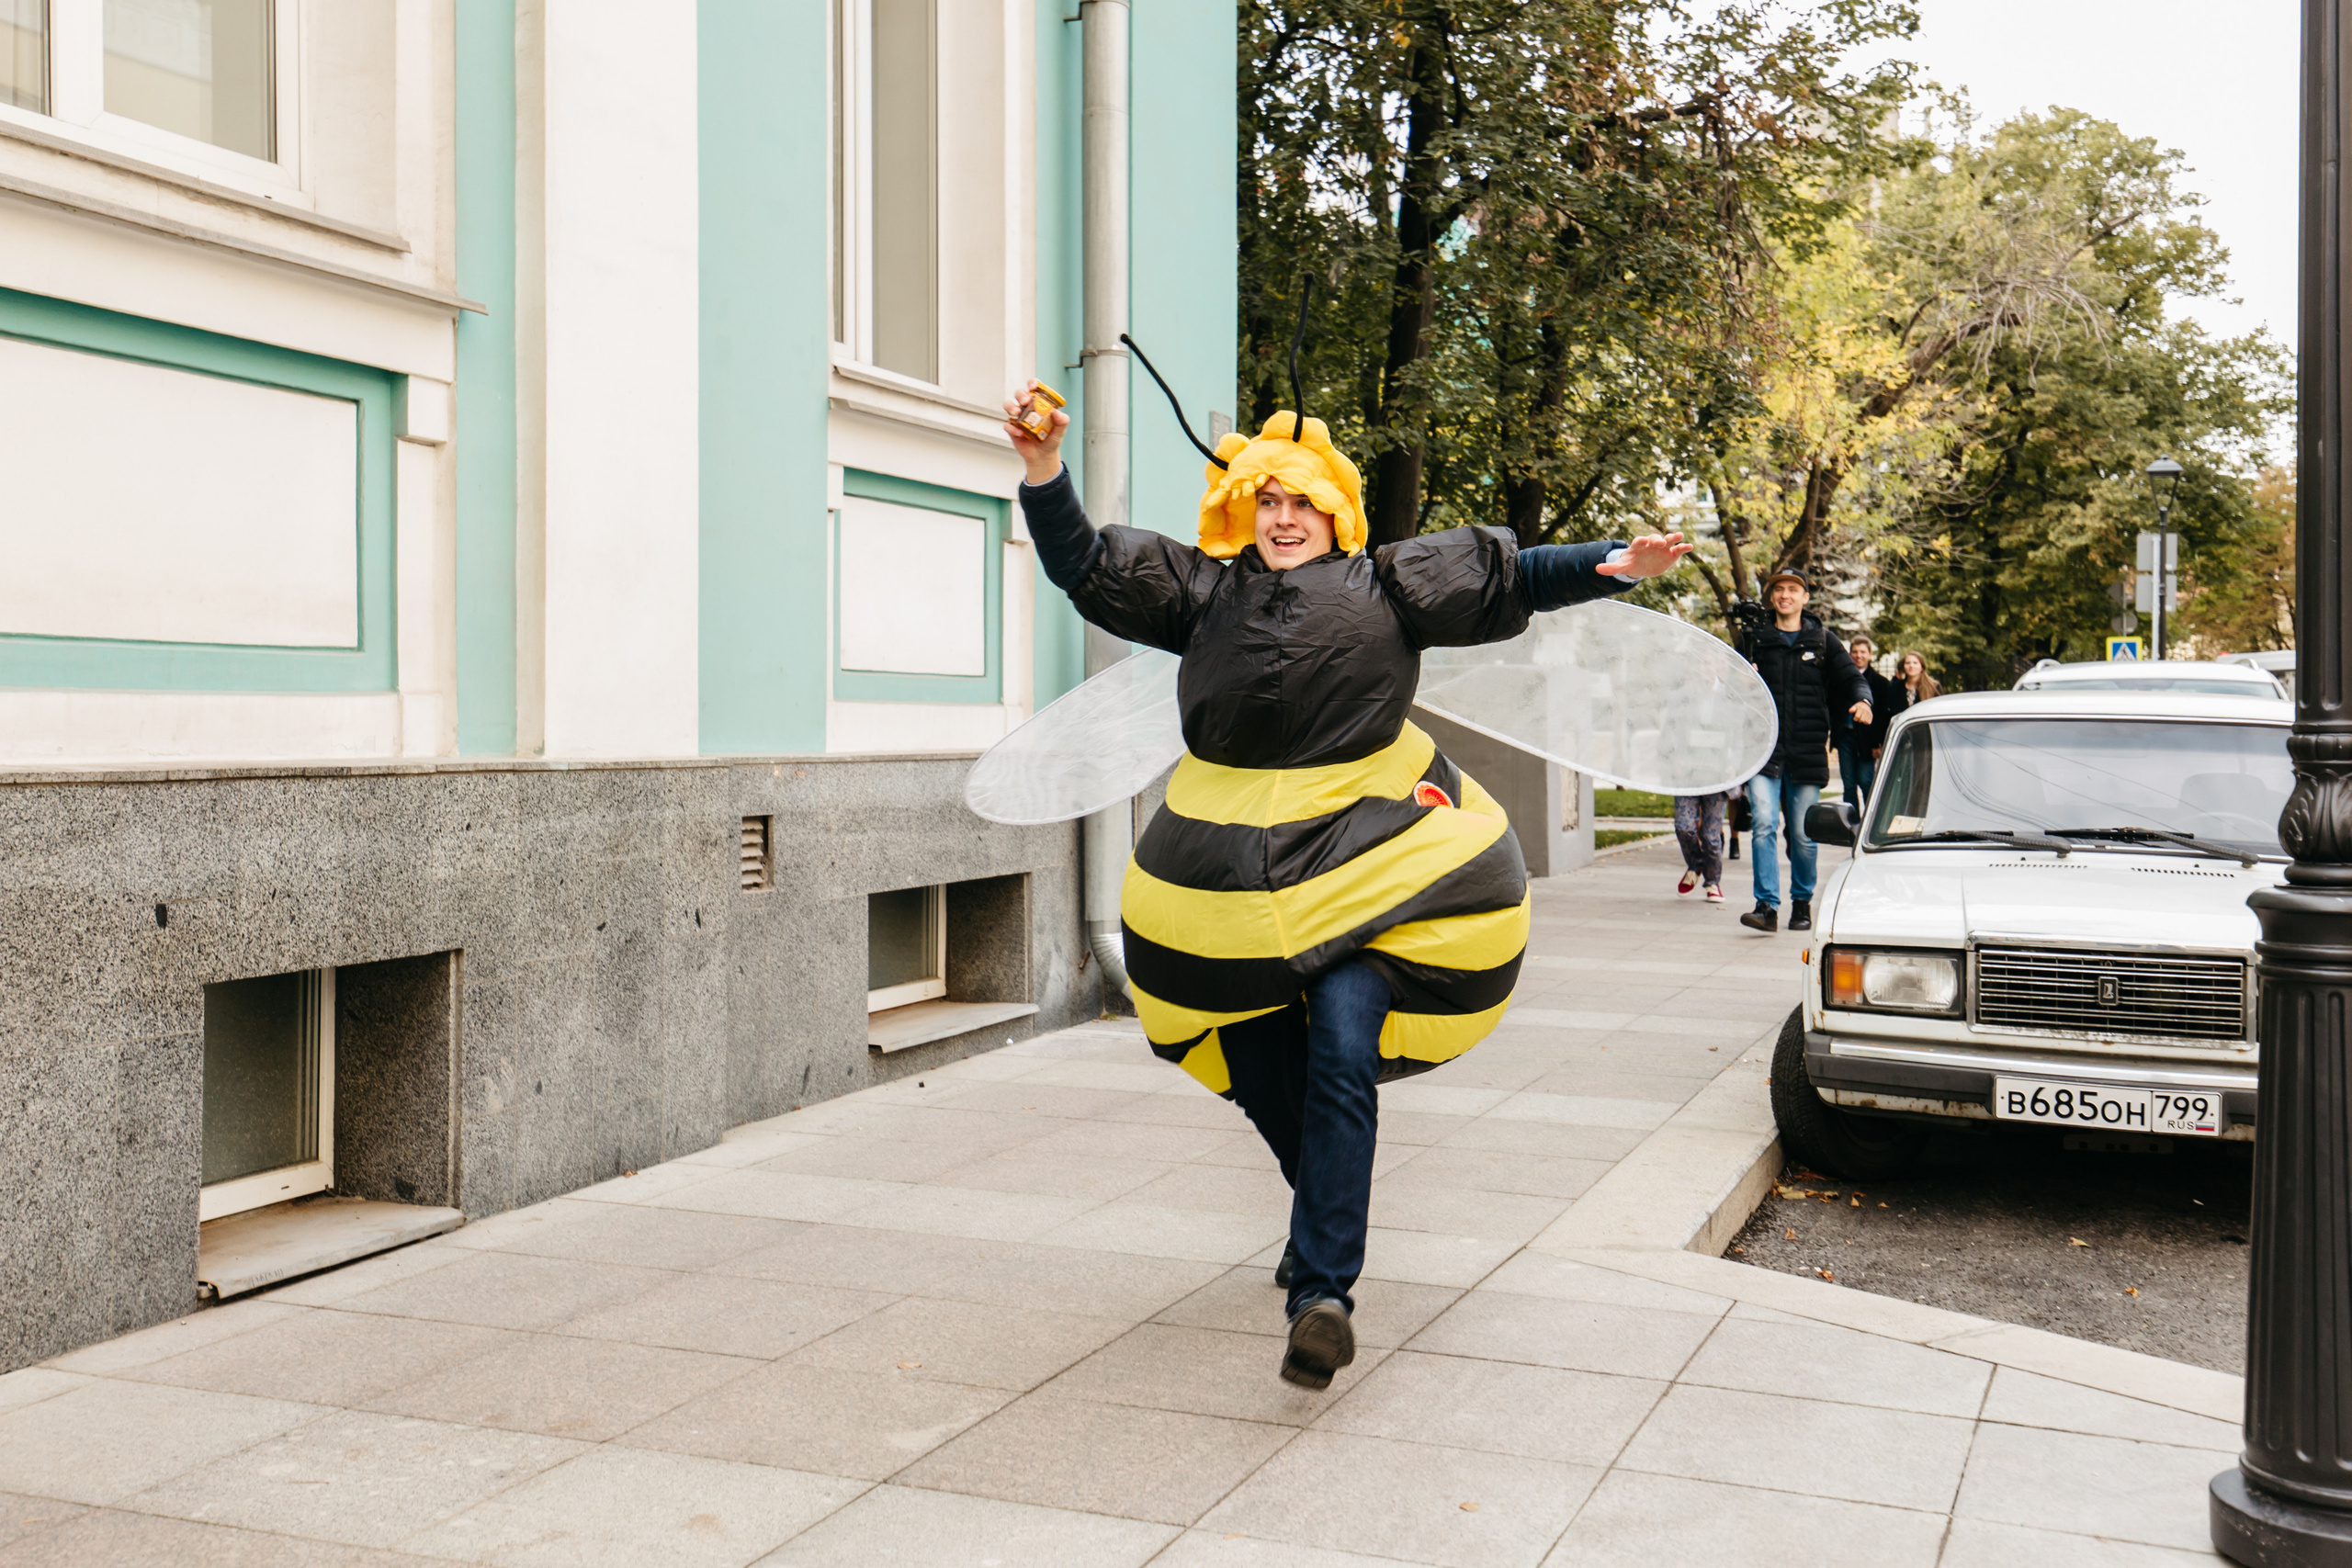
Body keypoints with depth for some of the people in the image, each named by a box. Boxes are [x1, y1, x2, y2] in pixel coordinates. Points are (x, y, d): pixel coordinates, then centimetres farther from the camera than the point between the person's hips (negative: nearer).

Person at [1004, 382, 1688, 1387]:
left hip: (1368, 855, -3)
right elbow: (1085, 570, 10)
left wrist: (1610, 568, -5)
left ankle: (1323, 1289, -15)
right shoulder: (1203, 590, 12)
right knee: (1263, 1074, 12)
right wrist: (1046, 476, -4)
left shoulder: (1384, 585, 8)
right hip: (1234, 867, 3)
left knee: (1341, 1057, -16)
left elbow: (1508, 579, 6)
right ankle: (1331, 1212, 40)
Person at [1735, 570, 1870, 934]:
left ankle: (1802, 902, 23)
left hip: (1808, 754, 0)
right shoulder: (1754, 640, 11)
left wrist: (1862, 700, -18)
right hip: (1764, 751, 0)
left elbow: (1851, 677, 4)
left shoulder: (1823, 643, 11)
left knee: (1803, 835, 5)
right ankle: (1767, 905, -14)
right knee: (1763, 826, -14)